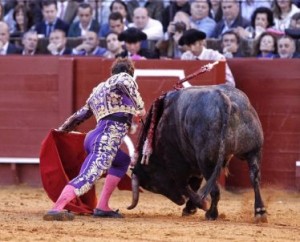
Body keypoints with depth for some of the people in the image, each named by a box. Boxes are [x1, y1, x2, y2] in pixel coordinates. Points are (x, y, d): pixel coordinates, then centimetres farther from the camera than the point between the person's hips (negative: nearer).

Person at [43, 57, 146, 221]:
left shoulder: (98, 90, 30)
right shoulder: (123, 77, 10)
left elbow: (81, 114, 38)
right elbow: (127, 84, -16)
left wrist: (62, 130, 49)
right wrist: (140, 107, -18)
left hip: (94, 138, 9)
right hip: (108, 137, -9)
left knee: (122, 162, 33)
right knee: (89, 176, -24)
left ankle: (102, 207, 23)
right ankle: (56, 210, -42)